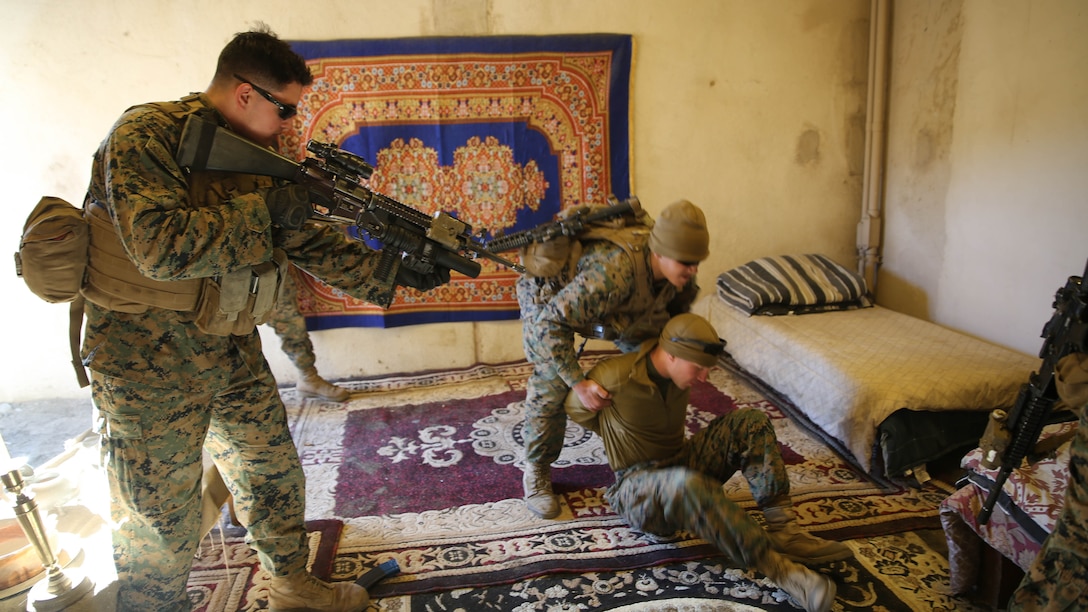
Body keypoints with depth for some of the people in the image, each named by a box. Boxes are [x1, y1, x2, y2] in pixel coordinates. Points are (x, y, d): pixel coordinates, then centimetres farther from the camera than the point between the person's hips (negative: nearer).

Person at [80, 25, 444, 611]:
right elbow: (161, 247, -31)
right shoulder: (145, 136, -17)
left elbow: (310, 242, 9)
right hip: (149, 364, -7)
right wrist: (266, 207, -23)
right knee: (160, 526, 5)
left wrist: (395, 272, 2)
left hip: (233, 351, 8)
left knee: (275, 479, 18)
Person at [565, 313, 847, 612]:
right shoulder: (615, 376, -22)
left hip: (682, 464, 7)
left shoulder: (677, 372, -3)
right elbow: (574, 408, -4)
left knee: (750, 421, -10)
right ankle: (774, 565, -30)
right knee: (687, 484, -42)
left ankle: (783, 531, -17)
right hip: (638, 488, -7)